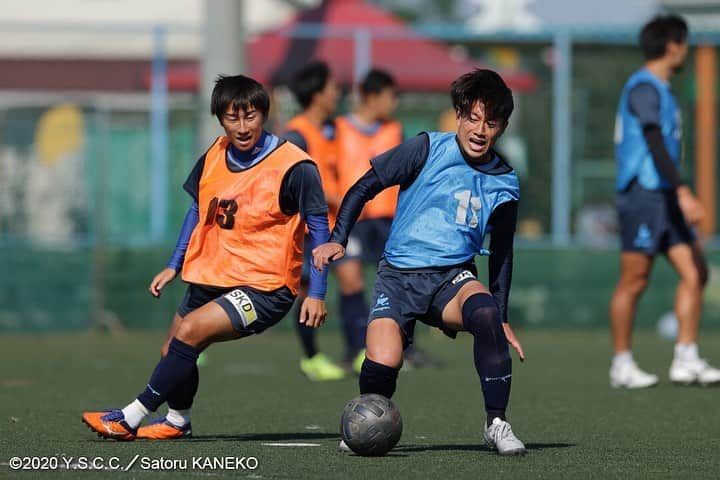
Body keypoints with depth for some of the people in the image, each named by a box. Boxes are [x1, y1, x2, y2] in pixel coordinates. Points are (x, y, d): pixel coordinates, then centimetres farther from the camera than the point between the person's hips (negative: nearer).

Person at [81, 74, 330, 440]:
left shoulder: (294, 167, -16)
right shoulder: (214, 157, 2)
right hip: (209, 279, 7)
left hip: (265, 288, -7)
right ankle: (177, 421, 41)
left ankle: (131, 418, -16)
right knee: (176, 353, 13)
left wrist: (316, 294, -13)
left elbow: (318, 227, -10)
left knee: (190, 330, -24)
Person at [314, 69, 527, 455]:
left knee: (484, 311, -35)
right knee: (381, 366, -24)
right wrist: (338, 239, -9)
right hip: (399, 274, -2)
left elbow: (501, 255, 19)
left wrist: (501, 319, 17)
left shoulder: (504, 184, 8)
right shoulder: (428, 149, -2)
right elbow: (365, 187, 3)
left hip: (453, 277, 2)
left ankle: (496, 423, -25)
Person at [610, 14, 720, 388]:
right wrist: (683, 192, -30)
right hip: (642, 193, -10)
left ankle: (686, 361, 3)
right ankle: (622, 365, 4)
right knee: (634, 281, -3)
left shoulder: (659, 89, 19)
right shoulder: (644, 88, -12)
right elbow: (655, 143, -23)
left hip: (664, 199, 10)